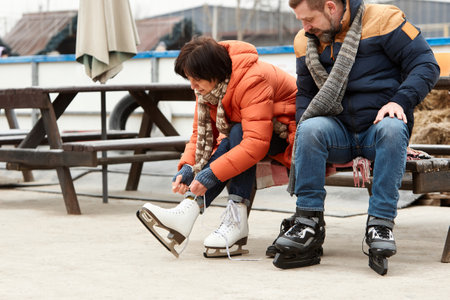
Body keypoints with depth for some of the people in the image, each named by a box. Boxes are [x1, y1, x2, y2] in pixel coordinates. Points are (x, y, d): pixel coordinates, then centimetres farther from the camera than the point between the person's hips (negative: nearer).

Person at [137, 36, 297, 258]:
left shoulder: (252, 82, -32)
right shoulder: (207, 86, -6)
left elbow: (256, 144, -39)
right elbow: (202, 134, -1)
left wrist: (212, 174, -41)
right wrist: (187, 167, -20)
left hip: (283, 132, -7)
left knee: (237, 133, -31)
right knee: (227, 145, -24)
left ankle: (236, 219, -32)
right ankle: (187, 211, -36)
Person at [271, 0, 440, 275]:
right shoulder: (305, 42, 9)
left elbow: (426, 64, -6)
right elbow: (305, 94, 20)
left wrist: (400, 101, -20)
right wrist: (305, 121, -1)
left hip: (378, 124, -3)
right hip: (340, 131, 3)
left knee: (392, 128, -37)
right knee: (310, 129, -29)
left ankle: (381, 224, -33)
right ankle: (310, 223, -25)